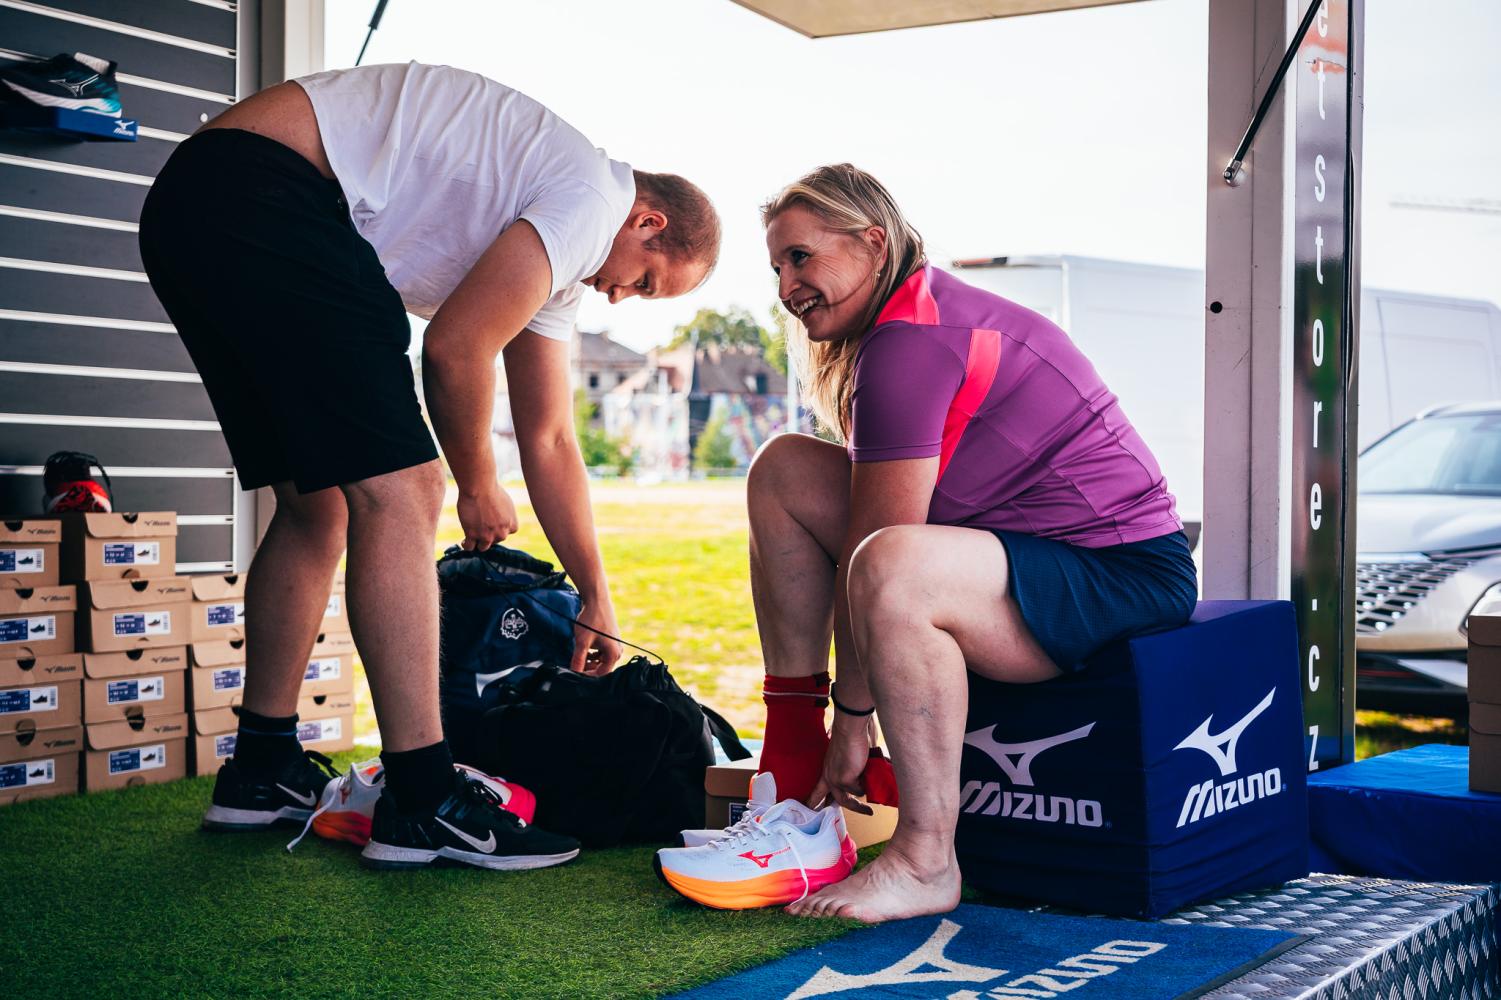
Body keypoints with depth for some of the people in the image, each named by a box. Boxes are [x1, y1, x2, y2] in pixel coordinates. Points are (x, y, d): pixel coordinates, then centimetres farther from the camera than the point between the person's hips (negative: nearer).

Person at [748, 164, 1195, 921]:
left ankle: (925, 860, -24)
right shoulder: (919, 314, 12)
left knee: (892, 570, -40)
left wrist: (853, 718, -12)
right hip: (1016, 544, 11)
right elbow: (862, 522, 14)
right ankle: (792, 756, 7)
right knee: (785, 470, 7)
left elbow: (874, 554, -20)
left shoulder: (910, 343, -19)